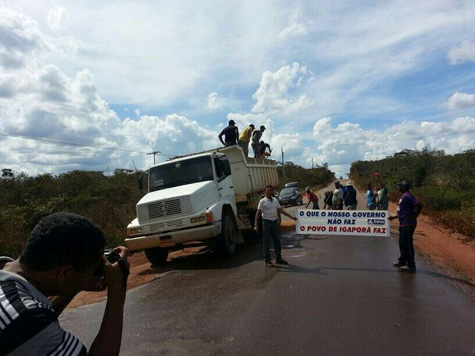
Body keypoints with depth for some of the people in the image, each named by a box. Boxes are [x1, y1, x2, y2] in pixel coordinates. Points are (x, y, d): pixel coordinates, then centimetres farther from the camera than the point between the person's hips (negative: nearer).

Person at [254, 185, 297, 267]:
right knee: (266, 243, 2)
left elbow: (280, 210, 12)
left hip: (275, 222, 6)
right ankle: (267, 260, 11)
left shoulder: (275, 200, 8)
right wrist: (256, 225, -16)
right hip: (267, 222, -5)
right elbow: (258, 213, -10)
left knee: (277, 241, 12)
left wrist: (291, 216, 7)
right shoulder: (263, 201, -8)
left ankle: (278, 259, 25)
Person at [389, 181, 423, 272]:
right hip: (403, 224, 11)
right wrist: (395, 216, 25)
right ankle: (402, 261, 33)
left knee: (407, 244, -4)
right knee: (402, 243, 20)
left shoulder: (407, 196, -16)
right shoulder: (404, 196, 16)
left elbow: (419, 204, -28)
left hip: (408, 224, -11)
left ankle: (411, 265, 4)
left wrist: (414, 216, -21)